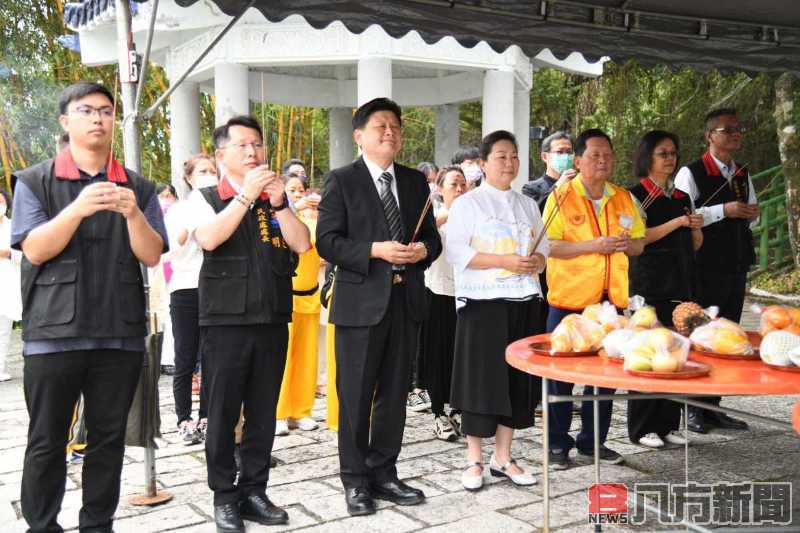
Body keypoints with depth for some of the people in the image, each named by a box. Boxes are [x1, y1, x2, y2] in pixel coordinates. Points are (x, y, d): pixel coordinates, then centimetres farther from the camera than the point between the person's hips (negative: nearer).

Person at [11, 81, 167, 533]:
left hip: (120, 334, 2)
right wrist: (78, 209, -23)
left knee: (109, 440, 9)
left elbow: (152, 255, 1)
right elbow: (34, 249, -7)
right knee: (47, 442, 5)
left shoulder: (139, 188, 9)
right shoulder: (36, 182, 3)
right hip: (53, 333, -2)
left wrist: (132, 213, -17)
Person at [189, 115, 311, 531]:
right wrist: (247, 194, -19)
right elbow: (209, 239, -18)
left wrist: (278, 202, -11)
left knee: (263, 413, 10)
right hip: (225, 321, -3)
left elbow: (302, 244, 0)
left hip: (273, 320, 4)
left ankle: (254, 491, 21)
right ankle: (224, 496, 17)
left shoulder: (277, 199, 12)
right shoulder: (205, 198, 1)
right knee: (222, 413, 4)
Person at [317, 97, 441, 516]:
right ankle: (355, 481, 16)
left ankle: (383, 473, 25)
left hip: (406, 300, 5)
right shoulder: (341, 180, -2)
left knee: (394, 394, 12)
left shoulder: (416, 181, 13)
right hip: (361, 301, -5)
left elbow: (433, 237, 15)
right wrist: (374, 251, -20)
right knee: (355, 396, 3)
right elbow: (326, 241, -9)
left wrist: (423, 250, -8)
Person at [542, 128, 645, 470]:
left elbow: (640, 244, 15)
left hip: (611, 301, 5)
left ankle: (592, 441, 26)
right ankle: (557, 444, 14)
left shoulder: (624, 199, 10)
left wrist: (628, 243, -8)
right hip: (569, 300, -5)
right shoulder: (561, 197, -6)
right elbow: (548, 247, -13)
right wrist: (594, 245, -21)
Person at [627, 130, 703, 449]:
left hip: (682, 285, 6)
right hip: (650, 287, -6)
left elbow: (694, 246, 21)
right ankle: (642, 428, 3)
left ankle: (668, 424, 14)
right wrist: (676, 223, -14)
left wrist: (696, 228, 0)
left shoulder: (682, 198, 18)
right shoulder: (636, 195, -1)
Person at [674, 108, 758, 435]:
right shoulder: (691, 174, -7)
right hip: (704, 269, -7)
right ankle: (695, 410, 8)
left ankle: (712, 407, 21)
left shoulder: (743, 175, 14)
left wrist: (752, 215, 0)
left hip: (736, 266, 7)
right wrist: (723, 211, -21)